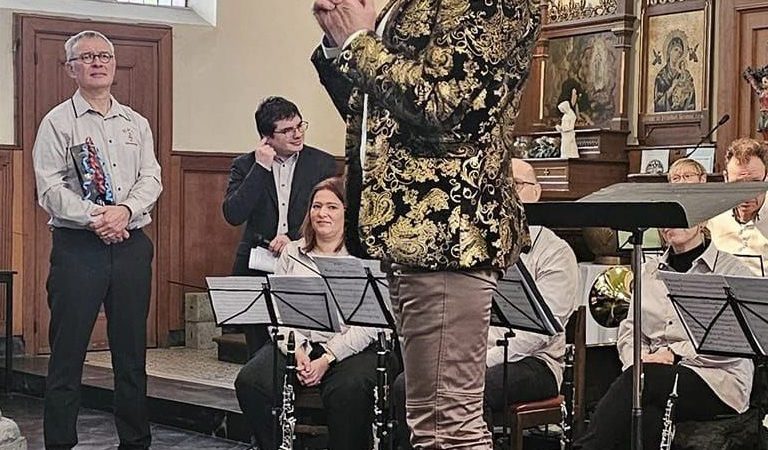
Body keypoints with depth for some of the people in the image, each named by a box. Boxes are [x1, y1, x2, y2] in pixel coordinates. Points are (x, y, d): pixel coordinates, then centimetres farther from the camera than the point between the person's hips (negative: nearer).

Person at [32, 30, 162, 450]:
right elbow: (50, 188, -8)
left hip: (132, 245, 4)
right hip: (77, 246, -4)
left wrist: (125, 210, -13)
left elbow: (152, 179, 5)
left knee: (132, 353, 10)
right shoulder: (58, 122, 1)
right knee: (67, 353, -3)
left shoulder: (136, 123, 15)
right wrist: (95, 218, -18)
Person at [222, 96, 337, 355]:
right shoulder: (245, 166, 5)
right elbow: (233, 215, -8)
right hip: (256, 270, 1)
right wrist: (261, 168, -12)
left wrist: (294, 238, -13)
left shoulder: (323, 164, 5)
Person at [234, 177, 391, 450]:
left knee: (349, 391, -35)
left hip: (349, 348, -4)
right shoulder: (291, 253, 16)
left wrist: (328, 358, -17)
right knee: (250, 382, -22)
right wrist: (296, 350, -11)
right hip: (297, 343, 4)